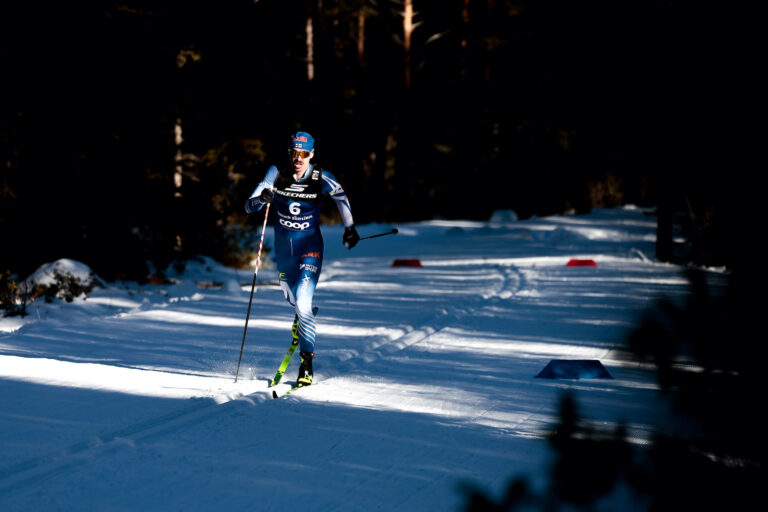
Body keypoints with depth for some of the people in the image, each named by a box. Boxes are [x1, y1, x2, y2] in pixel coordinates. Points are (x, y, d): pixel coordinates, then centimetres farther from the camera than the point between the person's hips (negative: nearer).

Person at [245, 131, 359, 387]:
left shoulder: (321, 179, -16)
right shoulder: (276, 174, -13)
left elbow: (341, 197, 6)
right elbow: (249, 207, -15)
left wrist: (350, 227, 3)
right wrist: (261, 199, -36)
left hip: (310, 247, -3)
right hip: (283, 247, 3)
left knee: (303, 303, -19)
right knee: (291, 298, 23)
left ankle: (307, 361, -9)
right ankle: (303, 317, 61)